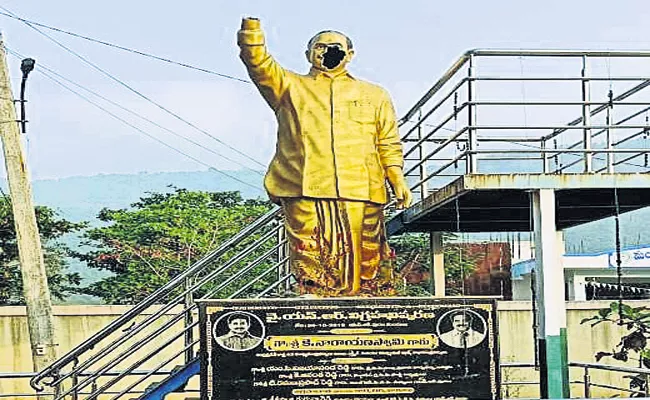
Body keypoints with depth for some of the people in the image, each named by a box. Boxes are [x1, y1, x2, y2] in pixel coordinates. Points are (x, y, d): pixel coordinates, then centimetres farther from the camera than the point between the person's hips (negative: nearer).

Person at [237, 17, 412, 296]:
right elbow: (257, 61, 6)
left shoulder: (374, 96, 26)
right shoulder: (290, 87, 22)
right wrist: (251, 21, -8)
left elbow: (389, 146, 20)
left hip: (360, 192, 1)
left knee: (367, 261, -5)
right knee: (313, 264, -11)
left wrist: (398, 182, 5)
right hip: (305, 192, -1)